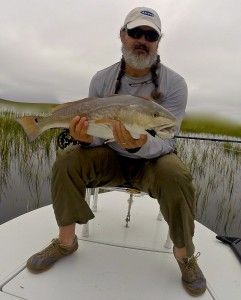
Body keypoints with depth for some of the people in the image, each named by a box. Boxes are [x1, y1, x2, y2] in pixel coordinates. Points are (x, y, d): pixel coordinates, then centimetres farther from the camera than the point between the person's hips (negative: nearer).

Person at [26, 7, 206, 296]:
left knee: (176, 175, -33)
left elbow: (164, 142, -19)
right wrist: (87, 138, -29)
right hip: (111, 157, 2)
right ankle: (66, 242, -1)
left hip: (152, 159, -1)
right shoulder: (102, 79, -5)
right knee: (66, 161, -22)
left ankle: (184, 254, -6)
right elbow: (96, 132, -4)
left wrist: (140, 145, -42)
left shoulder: (174, 84, -12)